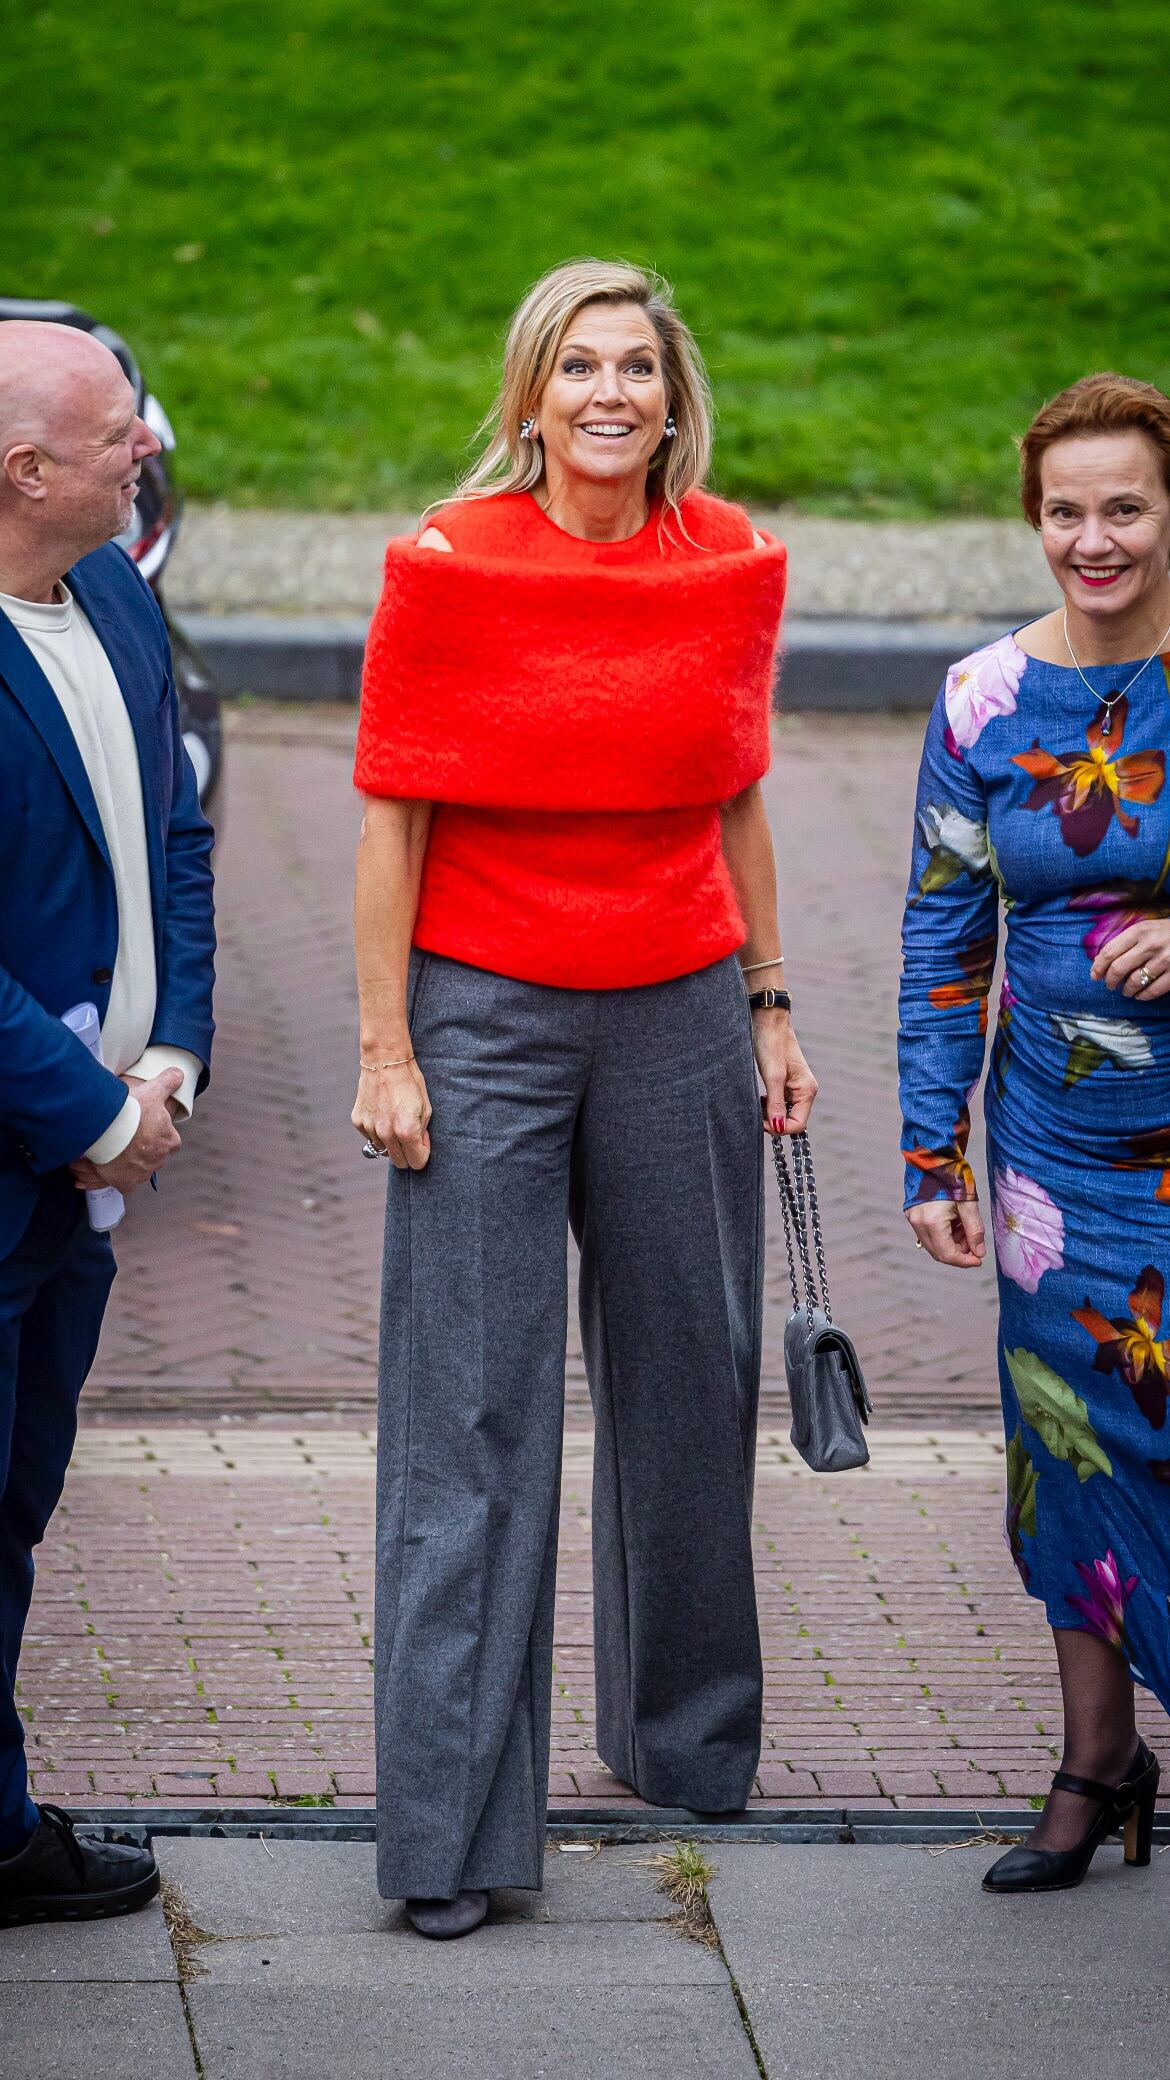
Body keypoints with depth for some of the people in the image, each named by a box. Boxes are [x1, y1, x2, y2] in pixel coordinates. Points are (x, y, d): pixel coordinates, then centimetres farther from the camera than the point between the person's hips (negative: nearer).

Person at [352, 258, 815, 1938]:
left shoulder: (733, 566, 3)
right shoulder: (448, 571, -8)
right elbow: (393, 817, -6)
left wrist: (770, 1007, 13)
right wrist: (386, 1047, -9)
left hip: (680, 1015, 4)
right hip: (486, 1018, -4)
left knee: (687, 1386, 14)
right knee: (472, 1419, -3)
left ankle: (686, 1735, 34)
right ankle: (453, 1831, 0)